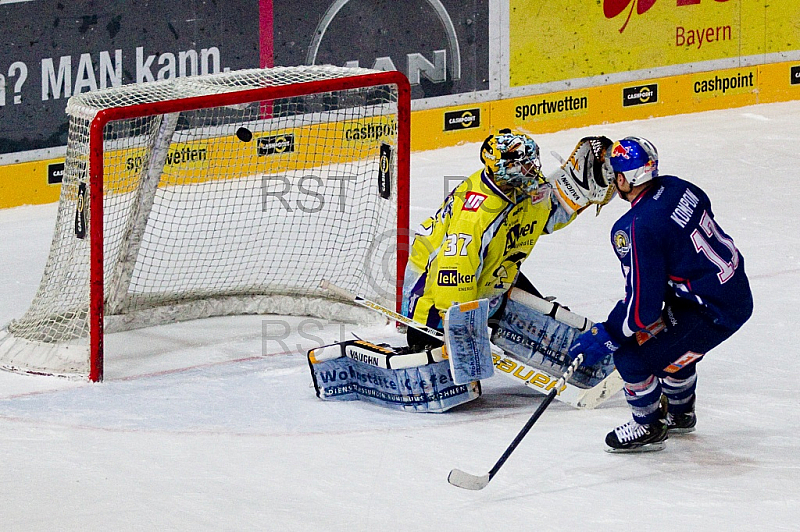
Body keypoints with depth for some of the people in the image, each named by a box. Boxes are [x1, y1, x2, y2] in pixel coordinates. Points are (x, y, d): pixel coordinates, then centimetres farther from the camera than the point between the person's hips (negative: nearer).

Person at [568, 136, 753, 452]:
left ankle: (649, 428, 17)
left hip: (715, 313, -9)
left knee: (631, 355, -3)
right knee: (669, 337, 32)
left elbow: (642, 306, -22)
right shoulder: (675, 188, -1)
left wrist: (605, 337, -9)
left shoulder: (637, 230, -24)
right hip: (738, 291, 9)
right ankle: (679, 412, 51)